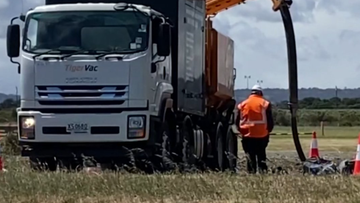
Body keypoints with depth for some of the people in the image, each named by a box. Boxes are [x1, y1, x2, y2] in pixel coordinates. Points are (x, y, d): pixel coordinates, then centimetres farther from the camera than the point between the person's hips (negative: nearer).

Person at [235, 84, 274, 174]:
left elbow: (237, 122, 7)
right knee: (261, 157, 7)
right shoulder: (265, 103, -2)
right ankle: (263, 171, -5)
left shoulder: (242, 104, 5)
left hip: (247, 136, 1)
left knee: (250, 157, 6)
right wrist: (268, 131, 11)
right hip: (262, 136, -1)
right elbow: (270, 121, -2)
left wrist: (242, 131, 16)